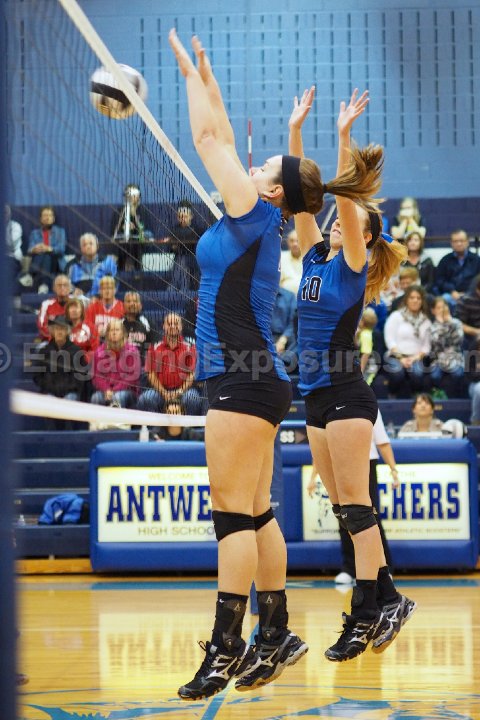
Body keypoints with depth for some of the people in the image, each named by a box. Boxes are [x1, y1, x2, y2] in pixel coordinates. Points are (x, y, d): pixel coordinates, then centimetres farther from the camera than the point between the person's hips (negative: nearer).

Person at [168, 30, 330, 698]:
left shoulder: (257, 213, -8)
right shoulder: (256, 222, 14)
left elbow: (209, 138, -4)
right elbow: (222, 141, 24)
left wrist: (193, 76, 7)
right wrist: (205, 77, 28)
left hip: (245, 382, -9)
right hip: (252, 382, 9)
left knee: (233, 513, -9)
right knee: (255, 514, 10)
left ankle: (226, 649, -9)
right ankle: (277, 636, 15)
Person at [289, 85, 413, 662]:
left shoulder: (355, 267, -5)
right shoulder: (315, 258, 13)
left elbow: (347, 198, -17)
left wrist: (344, 137, -20)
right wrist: (295, 129, 4)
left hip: (347, 397, -8)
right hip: (316, 397, 8)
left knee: (354, 504, -9)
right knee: (343, 507, 9)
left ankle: (365, 614, -8)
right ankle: (386, 600, 15)